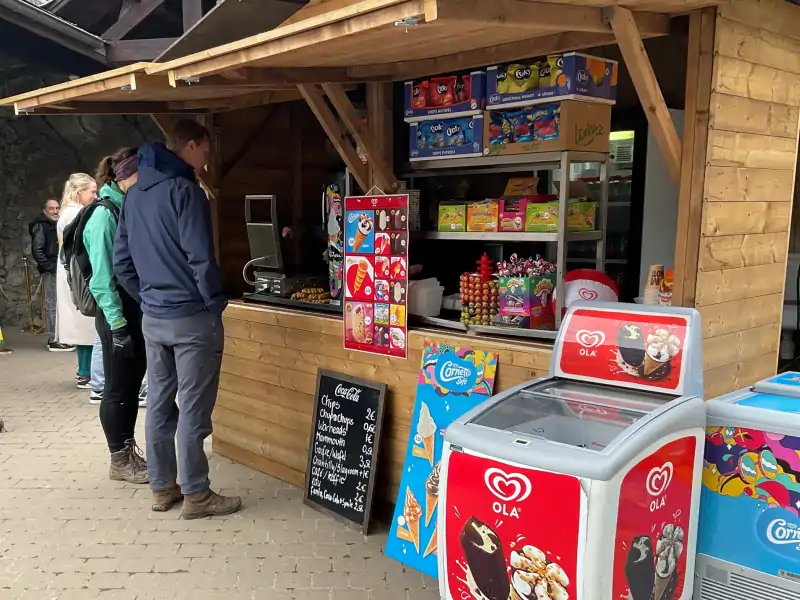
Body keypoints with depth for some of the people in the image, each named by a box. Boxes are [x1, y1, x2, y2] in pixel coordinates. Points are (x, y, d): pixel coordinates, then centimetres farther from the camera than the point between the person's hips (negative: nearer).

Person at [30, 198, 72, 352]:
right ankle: (53, 340, -3)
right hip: (50, 271, -7)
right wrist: (49, 266, -14)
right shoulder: (40, 226, -5)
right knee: (52, 304, -6)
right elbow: (36, 250, -12)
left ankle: (58, 337, 16)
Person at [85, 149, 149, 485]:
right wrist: (118, 325, -19)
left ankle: (129, 452, 28)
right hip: (118, 314, -8)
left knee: (132, 386, 15)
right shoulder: (105, 215, -14)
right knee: (118, 389, 3)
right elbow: (103, 278, -17)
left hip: (139, 311, 8)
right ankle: (119, 462, 15)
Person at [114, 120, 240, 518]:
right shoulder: (184, 190, -14)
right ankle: (196, 495, 8)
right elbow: (200, 259, -19)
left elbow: (121, 262, 14)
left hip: (152, 318, 8)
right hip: (192, 317, -8)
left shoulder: (133, 194, 12)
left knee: (159, 404, 13)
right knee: (193, 409, -1)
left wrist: (147, 296, 17)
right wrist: (217, 304, -7)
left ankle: (162, 488, 23)